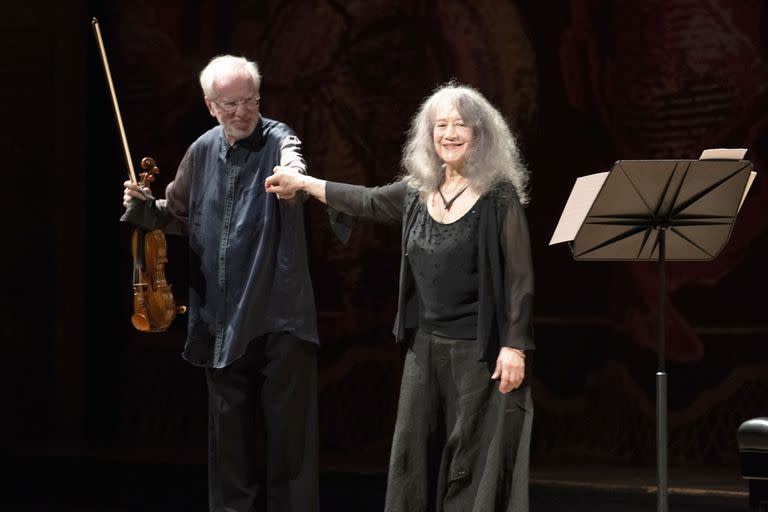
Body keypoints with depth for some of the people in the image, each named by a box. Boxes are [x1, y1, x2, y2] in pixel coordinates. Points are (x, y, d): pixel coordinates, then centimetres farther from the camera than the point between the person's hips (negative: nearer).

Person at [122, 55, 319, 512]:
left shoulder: (278, 140, -9)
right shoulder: (202, 152, 7)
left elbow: (292, 167, -34)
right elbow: (181, 216, 21)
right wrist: (148, 207, 1)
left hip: (279, 316, -5)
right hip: (222, 320, 5)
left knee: (289, 428, 0)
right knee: (229, 431, 14)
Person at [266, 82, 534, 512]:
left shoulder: (499, 195, -9)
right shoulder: (418, 191, 8)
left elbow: (519, 277, -10)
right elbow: (369, 203, 26)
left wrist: (515, 346, -16)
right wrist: (302, 182, 32)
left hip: (479, 348, -6)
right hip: (426, 344, 6)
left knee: (475, 460, -4)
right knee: (414, 455, 7)